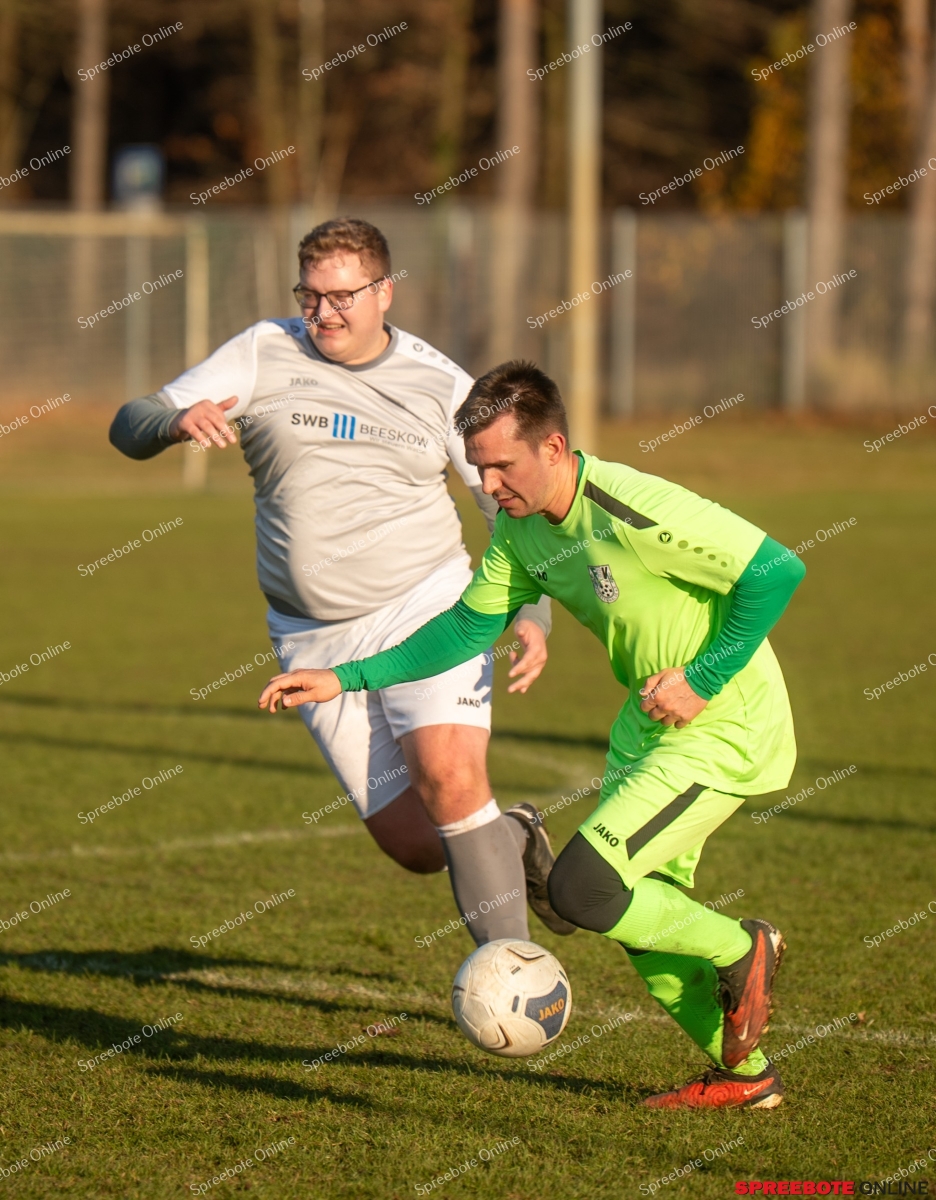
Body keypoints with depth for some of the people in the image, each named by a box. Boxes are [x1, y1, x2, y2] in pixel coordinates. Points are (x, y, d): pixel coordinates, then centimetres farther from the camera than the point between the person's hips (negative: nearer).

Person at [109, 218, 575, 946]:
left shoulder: (440, 384, 1)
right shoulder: (264, 354, 0)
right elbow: (129, 428, -6)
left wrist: (532, 614, -7)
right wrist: (177, 421, -30)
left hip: (426, 608, -2)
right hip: (313, 638, 2)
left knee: (450, 779, -25)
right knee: (414, 845, -2)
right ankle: (515, 842, 31)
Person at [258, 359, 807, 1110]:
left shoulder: (634, 513, -28)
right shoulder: (523, 528, -2)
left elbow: (778, 571, -24)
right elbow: (468, 627, 10)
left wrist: (703, 679, -21)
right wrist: (345, 679, 3)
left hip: (725, 725, -9)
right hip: (650, 720, 9)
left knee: (581, 888, -17)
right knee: (640, 912, 13)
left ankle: (742, 950, 6)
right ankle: (744, 1075, 28)